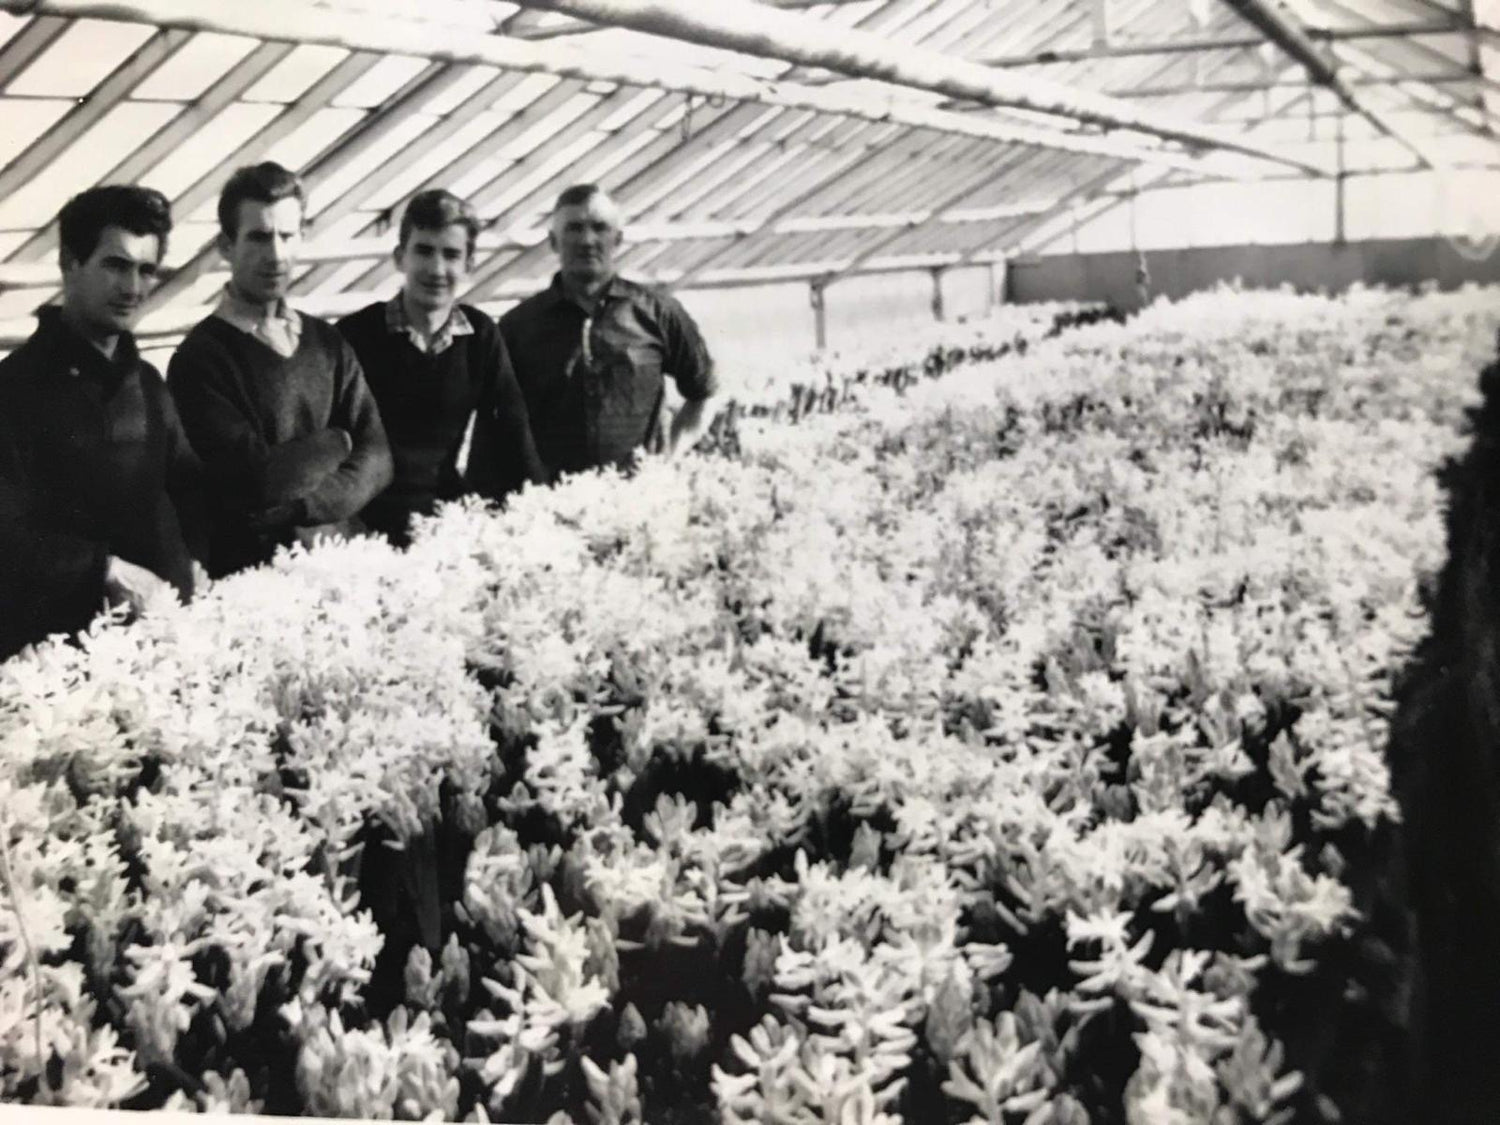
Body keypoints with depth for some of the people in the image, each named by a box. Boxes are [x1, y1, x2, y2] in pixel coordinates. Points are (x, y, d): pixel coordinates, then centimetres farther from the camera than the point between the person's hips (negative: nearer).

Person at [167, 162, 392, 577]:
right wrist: (337, 442, 2)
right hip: (254, 570, -4)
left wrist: (307, 508, -12)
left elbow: (375, 459, 4)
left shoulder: (327, 343, 11)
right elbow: (258, 479, -12)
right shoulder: (200, 358, -5)